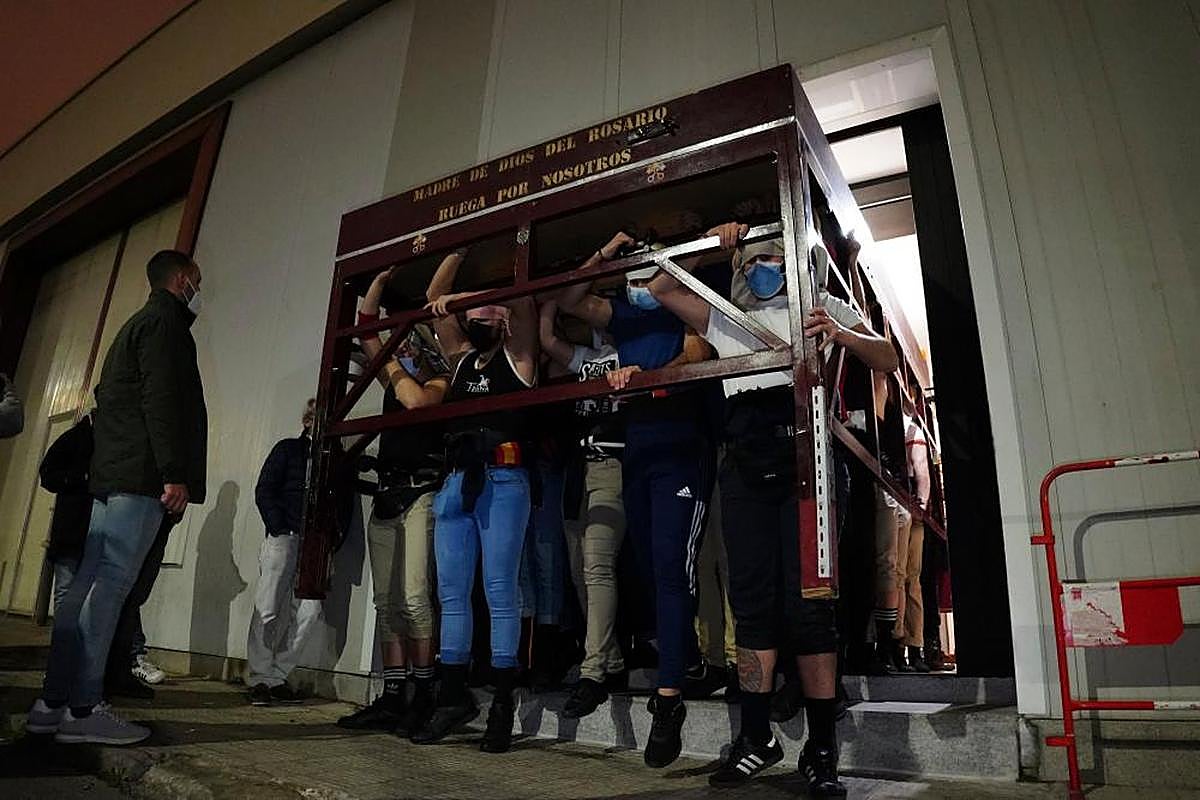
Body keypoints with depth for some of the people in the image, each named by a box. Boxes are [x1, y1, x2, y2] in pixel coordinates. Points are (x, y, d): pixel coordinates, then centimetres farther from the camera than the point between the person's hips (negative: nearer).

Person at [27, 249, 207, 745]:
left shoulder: (137, 326, 27)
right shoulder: (165, 323, -4)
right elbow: (160, 401, -16)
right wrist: (175, 475, -20)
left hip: (112, 476, 10)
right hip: (142, 476, -10)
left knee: (90, 585, 9)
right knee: (110, 586, -10)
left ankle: (53, 703, 13)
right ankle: (83, 710, -8)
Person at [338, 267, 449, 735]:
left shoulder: (440, 381, 4)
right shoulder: (396, 380, 22)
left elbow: (417, 399, -18)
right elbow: (365, 331, 27)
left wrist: (394, 367, -1)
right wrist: (379, 282, 22)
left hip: (422, 491, -7)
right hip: (385, 494, 8)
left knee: (415, 597, -15)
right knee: (386, 603, 4)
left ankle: (423, 696, -7)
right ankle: (391, 697, 9)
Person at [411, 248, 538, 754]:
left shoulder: (517, 356, 9)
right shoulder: (461, 357, 22)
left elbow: (523, 298, -3)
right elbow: (434, 299, 22)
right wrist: (459, 251, 21)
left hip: (502, 480, -6)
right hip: (456, 481, 6)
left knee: (500, 592, -5)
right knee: (452, 592, 7)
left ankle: (502, 706, 3)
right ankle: (453, 696, 17)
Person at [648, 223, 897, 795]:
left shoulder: (825, 308, 21)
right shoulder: (725, 321, 27)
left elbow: (887, 359, 12)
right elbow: (661, 289, 27)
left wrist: (839, 335, -8)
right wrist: (711, 244, 16)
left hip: (805, 454, -3)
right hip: (745, 464, 3)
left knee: (807, 596, -7)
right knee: (752, 598, 2)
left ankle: (821, 750, 2)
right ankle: (757, 738, 11)